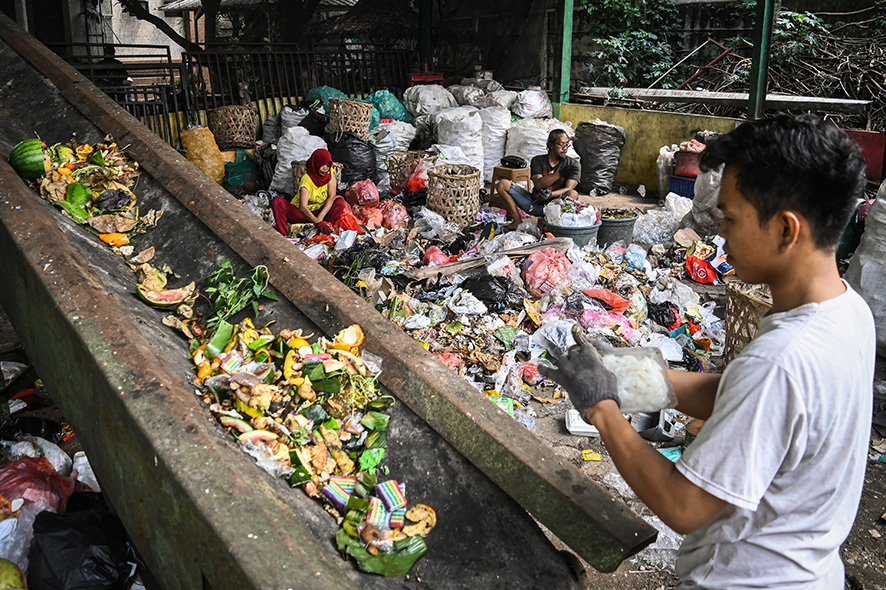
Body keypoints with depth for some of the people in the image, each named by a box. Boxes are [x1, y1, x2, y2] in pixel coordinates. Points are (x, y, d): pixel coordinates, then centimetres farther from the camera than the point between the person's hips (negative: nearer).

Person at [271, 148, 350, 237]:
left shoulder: (330, 173, -11)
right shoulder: (306, 180, -24)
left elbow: (332, 197, -17)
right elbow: (302, 207, -35)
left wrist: (320, 217, -29)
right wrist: (318, 223, -50)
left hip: (321, 211, 3)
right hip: (302, 213, -3)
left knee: (339, 201, -23)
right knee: (277, 201, -26)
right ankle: (284, 235, -33)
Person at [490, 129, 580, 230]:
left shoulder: (573, 164, 2)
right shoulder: (538, 161, 5)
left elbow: (569, 189, -12)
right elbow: (538, 185, -11)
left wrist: (549, 195, -28)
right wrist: (560, 172, -21)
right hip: (535, 201, 3)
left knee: (573, 194, -34)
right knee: (503, 184, -11)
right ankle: (517, 221, -24)